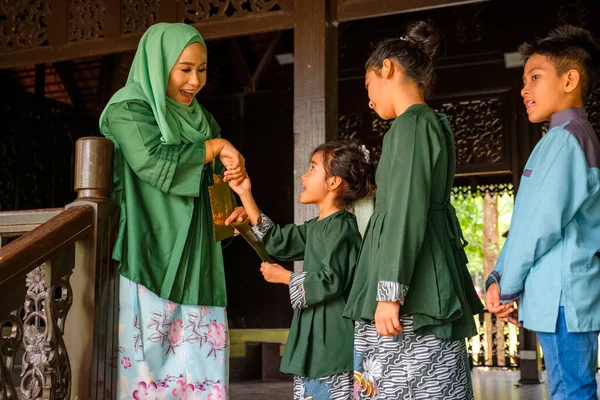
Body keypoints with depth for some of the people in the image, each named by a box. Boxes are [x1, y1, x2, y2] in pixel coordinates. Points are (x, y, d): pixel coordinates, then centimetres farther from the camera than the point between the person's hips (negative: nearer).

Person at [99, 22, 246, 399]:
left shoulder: (200, 117, 17)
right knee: (152, 358, -7)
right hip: (150, 260, -6)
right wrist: (217, 146, -9)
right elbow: (154, 162, -19)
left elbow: (220, 170, 22)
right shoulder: (128, 109, -4)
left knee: (199, 363, 1)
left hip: (195, 263, 6)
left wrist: (235, 171, -1)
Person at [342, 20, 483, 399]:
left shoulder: (410, 124, -9)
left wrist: (390, 291, -20)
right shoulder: (436, 124, 19)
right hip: (433, 280, 10)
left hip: (413, 283, -10)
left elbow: (406, 211, -18)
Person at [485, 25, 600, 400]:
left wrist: (506, 287, -6)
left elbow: (541, 224, -17)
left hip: (563, 297, -9)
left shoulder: (564, 137, -12)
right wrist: (501, 278, 10)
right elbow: (527, 221, 16)